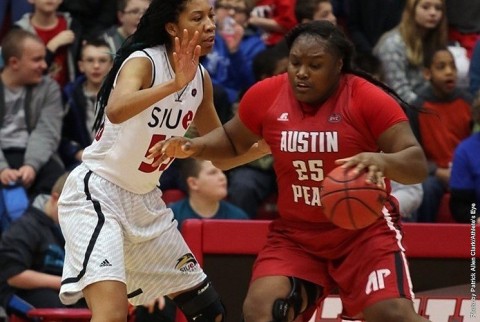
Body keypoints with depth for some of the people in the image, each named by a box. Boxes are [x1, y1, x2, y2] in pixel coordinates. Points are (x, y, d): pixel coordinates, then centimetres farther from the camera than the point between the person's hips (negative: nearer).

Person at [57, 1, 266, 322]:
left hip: (145, 201, 9)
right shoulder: (143, 62, -18)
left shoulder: (200, 78, 3)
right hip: (96, 193, -9)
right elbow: (116, 110, -42)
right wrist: (175, 84, -52)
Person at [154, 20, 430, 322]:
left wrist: (381, 161, -38)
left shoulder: (368, 99, -15)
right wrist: (192, 147, -3)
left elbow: (417, 165, -17)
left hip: (365, 231, -3)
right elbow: (233, 141, 16)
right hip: (295, 235, 3)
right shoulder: (267, 96, -5)